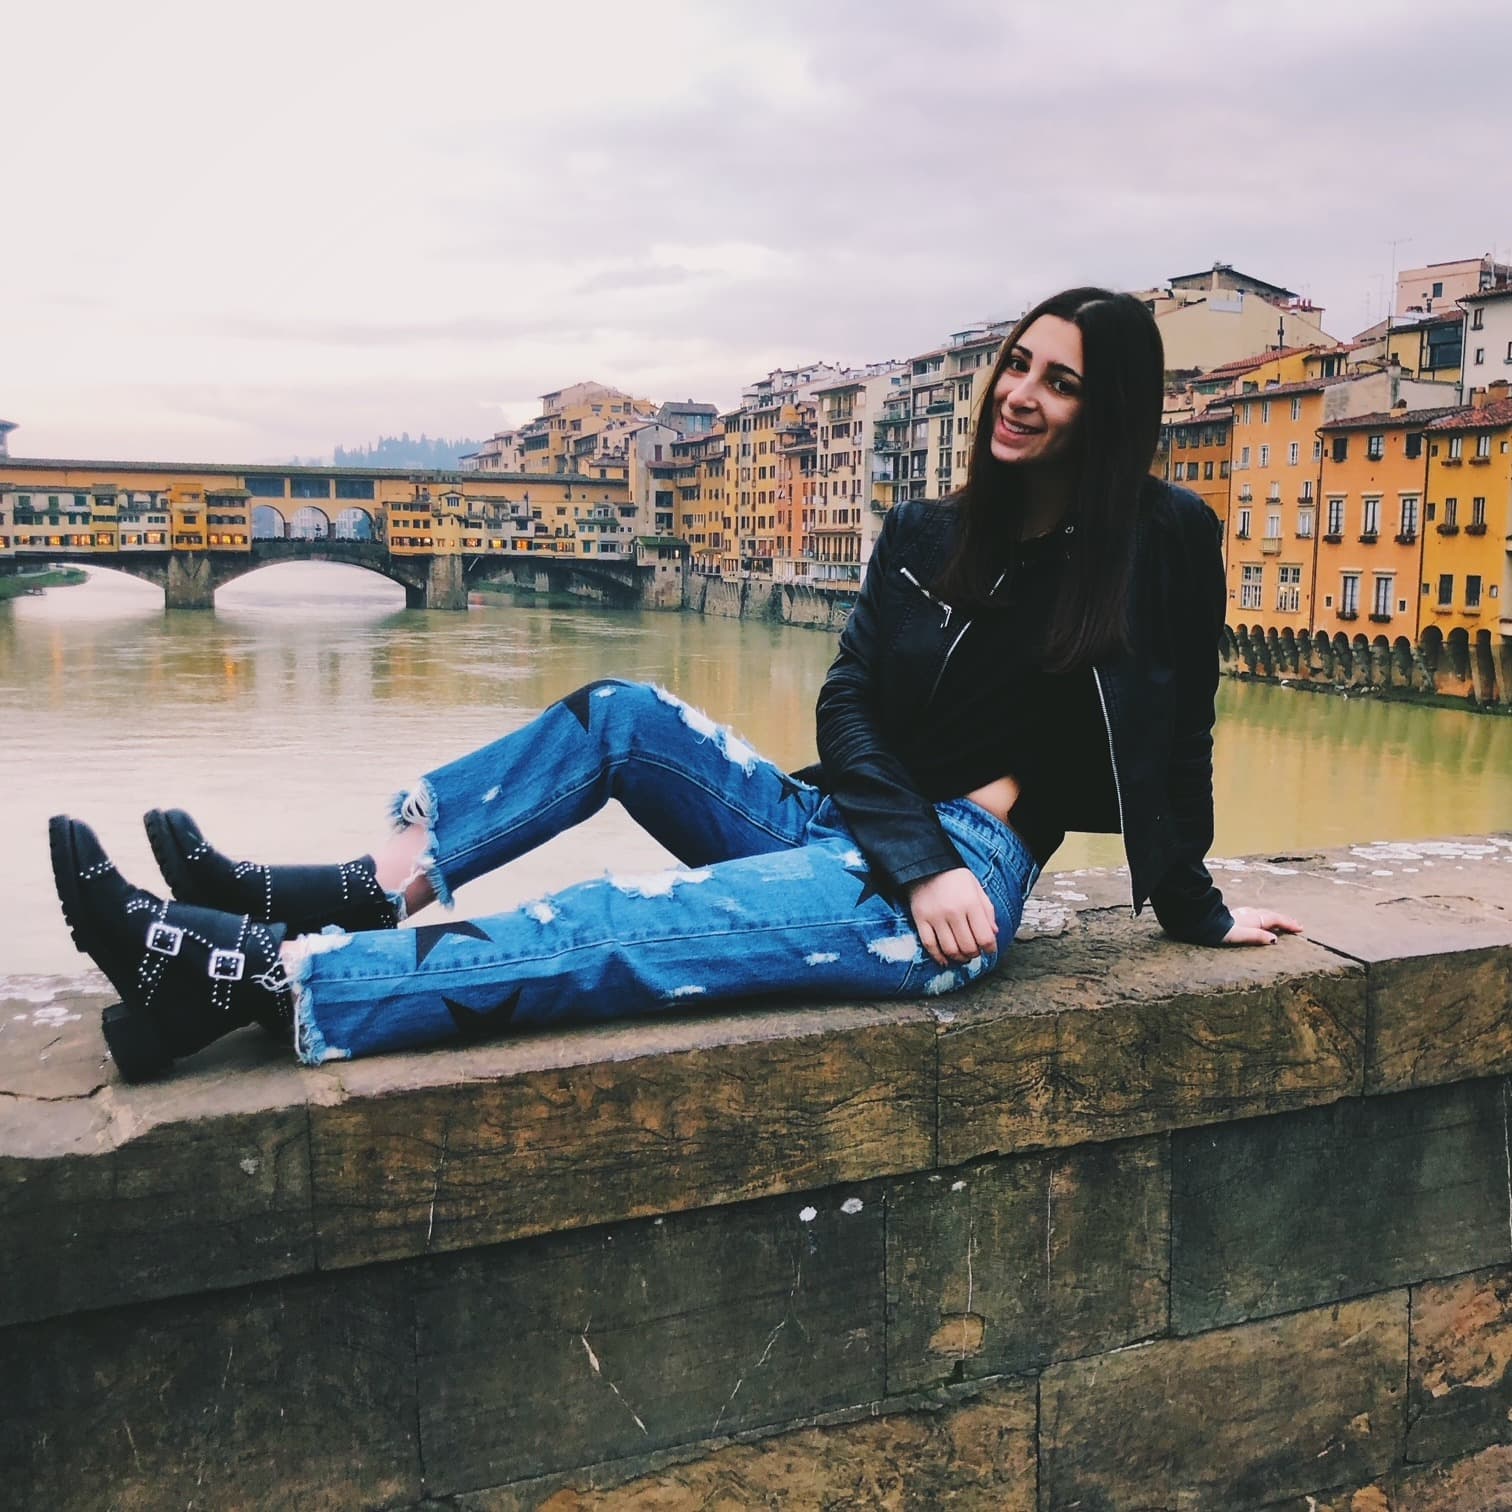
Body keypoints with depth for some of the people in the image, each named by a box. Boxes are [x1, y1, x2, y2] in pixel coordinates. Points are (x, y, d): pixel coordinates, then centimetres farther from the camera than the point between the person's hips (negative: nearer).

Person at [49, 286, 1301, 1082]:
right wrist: (915, 856, -14)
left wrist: (1200, 913, 6)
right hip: (848, 829, 6)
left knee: (623, 927, -26)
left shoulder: (1161, 542, -3)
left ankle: (257, 976, -33)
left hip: (959, 881, -6)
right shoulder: (926, 534, 10)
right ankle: (362, 893, -20)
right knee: (624, 716, -11)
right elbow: (847, 706, 0)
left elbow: (1169, 740, 2)